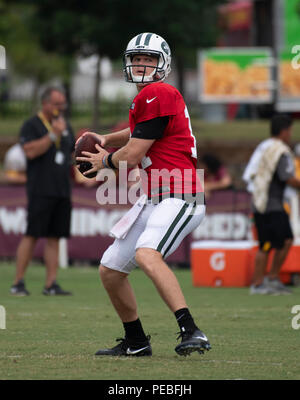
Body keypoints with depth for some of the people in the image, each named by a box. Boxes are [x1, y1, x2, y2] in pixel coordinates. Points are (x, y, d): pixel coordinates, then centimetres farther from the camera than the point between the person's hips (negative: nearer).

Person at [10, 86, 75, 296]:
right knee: (32, 235, -9)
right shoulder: (32, 125, -2)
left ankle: (51, 284, 3)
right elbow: (31, 151, -16)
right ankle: (18, 283, -6)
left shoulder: (66, 127, 19)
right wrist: (53, 134, -17)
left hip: (63, 191, 6)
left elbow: (74, 152, 28)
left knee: (55, 237, 4)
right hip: (41, 190, -6)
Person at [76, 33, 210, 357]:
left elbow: (132, 156, -12)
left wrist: (105, 161, 8)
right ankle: (135, 342, 28)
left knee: (146, 255, -35)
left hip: (178, 197, -10)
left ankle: (191, 332, -38)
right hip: (153, 200, 10)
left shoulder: (157, 94, -12)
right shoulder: (144, 98, 17)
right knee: (109, 270, 14)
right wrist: (107, 139, 23)